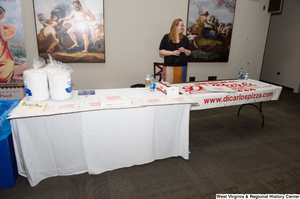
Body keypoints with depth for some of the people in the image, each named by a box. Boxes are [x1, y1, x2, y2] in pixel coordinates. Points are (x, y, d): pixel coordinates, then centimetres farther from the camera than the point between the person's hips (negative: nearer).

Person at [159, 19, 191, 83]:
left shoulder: (184, 38, 11)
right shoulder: (166, 37, 3)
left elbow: (189, 53, 13)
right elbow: (161, 51, -2)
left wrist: (184, 50, -9)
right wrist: (172, 52, -13)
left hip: (182, 66, 3)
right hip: (169, 66, -3)